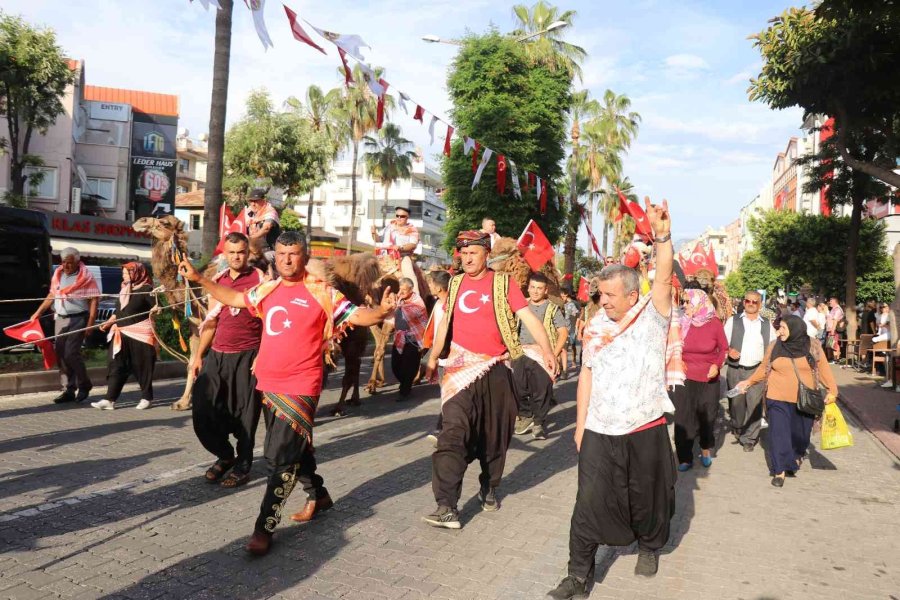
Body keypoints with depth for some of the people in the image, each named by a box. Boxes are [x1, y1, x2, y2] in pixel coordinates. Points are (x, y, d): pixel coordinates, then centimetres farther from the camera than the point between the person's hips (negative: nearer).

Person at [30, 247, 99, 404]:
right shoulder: (58, 275, 12)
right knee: (60, 354, 5)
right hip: (60, 319, 6)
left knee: (71, 353, -14)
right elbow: (52, 295, 22)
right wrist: (38, 312, 19)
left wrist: (90, 322, -16)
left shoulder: (86, 277, -6)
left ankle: (84, 385, 5)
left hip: (78, 319, -6)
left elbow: (94, 300, -9)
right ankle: (68, 390, 12)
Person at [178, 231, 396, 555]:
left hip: (301, 387, -6)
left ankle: (264, 527, 3)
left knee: (281, 456, -7)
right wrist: (198, 279, 24)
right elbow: (234, 298, 25)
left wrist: (381, 311, -32)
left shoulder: (322, 292, -8)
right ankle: (317, 495, 40)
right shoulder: (267, 290, 9)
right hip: (269, 384, 6)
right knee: (293, 447, 19)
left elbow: (357, 316, -12)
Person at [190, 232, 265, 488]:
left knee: (244, 414, 1)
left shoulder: (260, 280, -3)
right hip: (216, 355, 5)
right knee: (202, 411, 4)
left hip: (247, 356, -5)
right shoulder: (217, 281, 13)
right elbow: (211, 322, 18)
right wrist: (198, 355, 15)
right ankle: (225, 455, 26)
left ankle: (243, 465, 18)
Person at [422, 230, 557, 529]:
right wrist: (434, 356, 24)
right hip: (461, 368, 1)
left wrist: (546, 349, -25)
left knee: (494, 434, 11)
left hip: (494, 369, -1)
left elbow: (528, 316, -12)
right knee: (453, 433, -11)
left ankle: (489, 488, 34)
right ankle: (446, 506, -13)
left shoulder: (503, 283, -2)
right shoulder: (456, 284, 9)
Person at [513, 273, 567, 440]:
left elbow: (563, 332, -3)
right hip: (521, 354, 4)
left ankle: (539, 423, 13)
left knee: (541, 390, 0)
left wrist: (554, 354, -11)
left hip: (543, 355, -4)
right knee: (519, 388, 6)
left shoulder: (552, 308, 1)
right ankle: (525, 416, 25)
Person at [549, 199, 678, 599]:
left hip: (646, 429, -2)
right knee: (590, 502, -1)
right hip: (600, 431, 2)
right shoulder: (596, 328, 3)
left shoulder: (653, 315, -5)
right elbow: (586, 377, 7)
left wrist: (662, 235, -36)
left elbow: (663, 279, -23)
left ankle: (649, 545, 43)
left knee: (647, 495, 15)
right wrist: (580, 425, 6)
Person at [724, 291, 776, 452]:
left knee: (754, 405, -2)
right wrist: (729, 350, -17)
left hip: (757, 371, 0)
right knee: (736, 403, 11)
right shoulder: (733, 321, 3)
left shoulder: (767, 324, 7)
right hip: (735, 370, 0)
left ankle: (749, 439, 9)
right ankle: (737, 428, 36)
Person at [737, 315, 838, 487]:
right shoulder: (775, 346, -2)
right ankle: (780, 470, 6)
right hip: (778, 399, 0)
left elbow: (823, 369, -1)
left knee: (800, 433, 14)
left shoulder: (812, 346, -4)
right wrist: (749, 381, 0)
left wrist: (832, 390, -6)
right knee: (779, 433, -3)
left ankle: (796, 457, 44)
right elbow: (764, 368, 6)